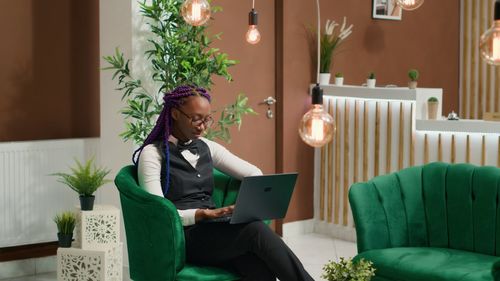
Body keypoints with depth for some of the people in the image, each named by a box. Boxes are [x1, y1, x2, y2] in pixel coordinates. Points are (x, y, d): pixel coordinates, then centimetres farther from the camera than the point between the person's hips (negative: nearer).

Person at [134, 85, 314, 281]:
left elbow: (253, 173, 17)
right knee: (255, 230, -31)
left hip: (212, 229, 5)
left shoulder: (206, 148, 16)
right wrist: (204, 213, -22)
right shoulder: (153, 153, -1)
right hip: (181, 237, -5)